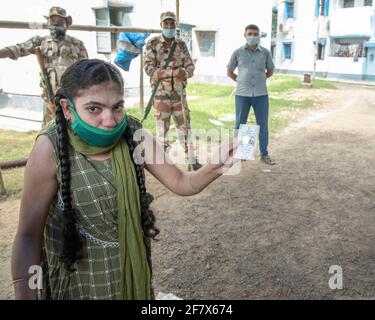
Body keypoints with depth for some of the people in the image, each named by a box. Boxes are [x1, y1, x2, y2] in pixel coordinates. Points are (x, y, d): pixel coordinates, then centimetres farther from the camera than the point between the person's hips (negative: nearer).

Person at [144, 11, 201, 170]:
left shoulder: (181, 44, 9)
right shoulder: (152, 44, -3)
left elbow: (190, 66, 5)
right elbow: (149, 68, -13)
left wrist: (185, 72, -21)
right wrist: (172, 72, -25)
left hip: (179, 93, 4)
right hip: (161, 94, -3)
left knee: (184, 126, 10)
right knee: (163, 128, 2)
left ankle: (192, 160, 19)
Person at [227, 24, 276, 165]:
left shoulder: (265, 52, 4)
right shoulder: (238, 53, 2)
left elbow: (270, 71, 18)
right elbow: (229, 72, 13)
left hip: (261, 94, 1)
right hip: (242, 94, -1)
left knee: (263, 125, 5)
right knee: (240, 124, 5)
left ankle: (264, 154, 16)